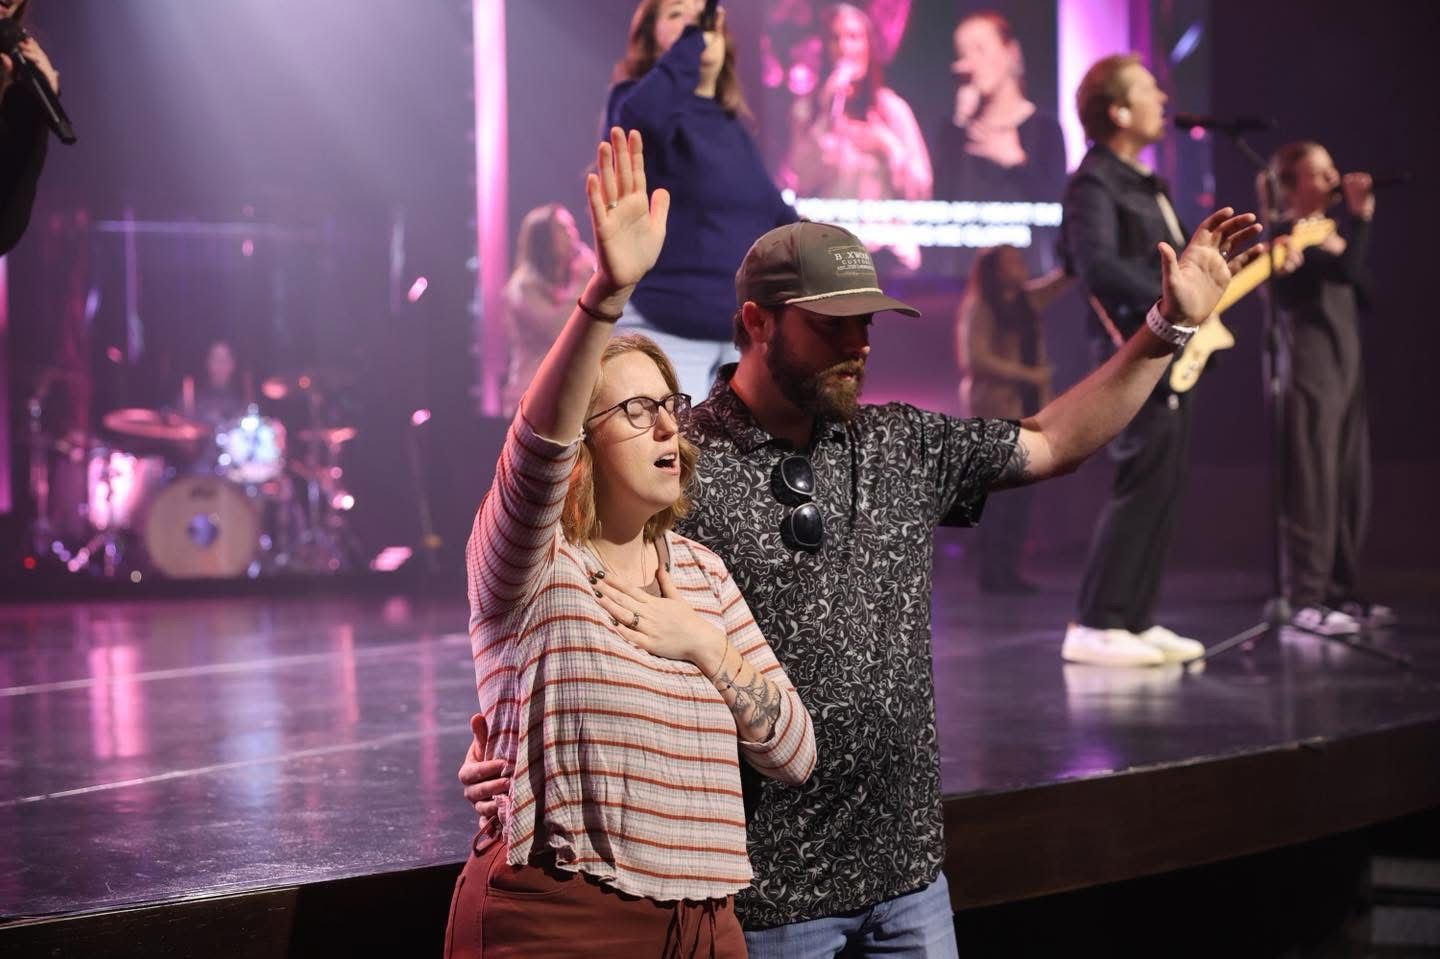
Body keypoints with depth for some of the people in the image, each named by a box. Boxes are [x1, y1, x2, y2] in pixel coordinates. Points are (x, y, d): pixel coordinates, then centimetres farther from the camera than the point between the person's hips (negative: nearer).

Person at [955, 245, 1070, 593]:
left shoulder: (1028, 300, 13)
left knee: (1020, 493, 4)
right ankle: (992, 572, -6)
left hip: (1028, 409, 7)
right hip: (996, 410, -7)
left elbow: (1066, 275, 13)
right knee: (999, 492, -8)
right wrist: (1028, 375, -14)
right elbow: (976, 360, -14)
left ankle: (1009, 570, 6)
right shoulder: (979, 308, -7)